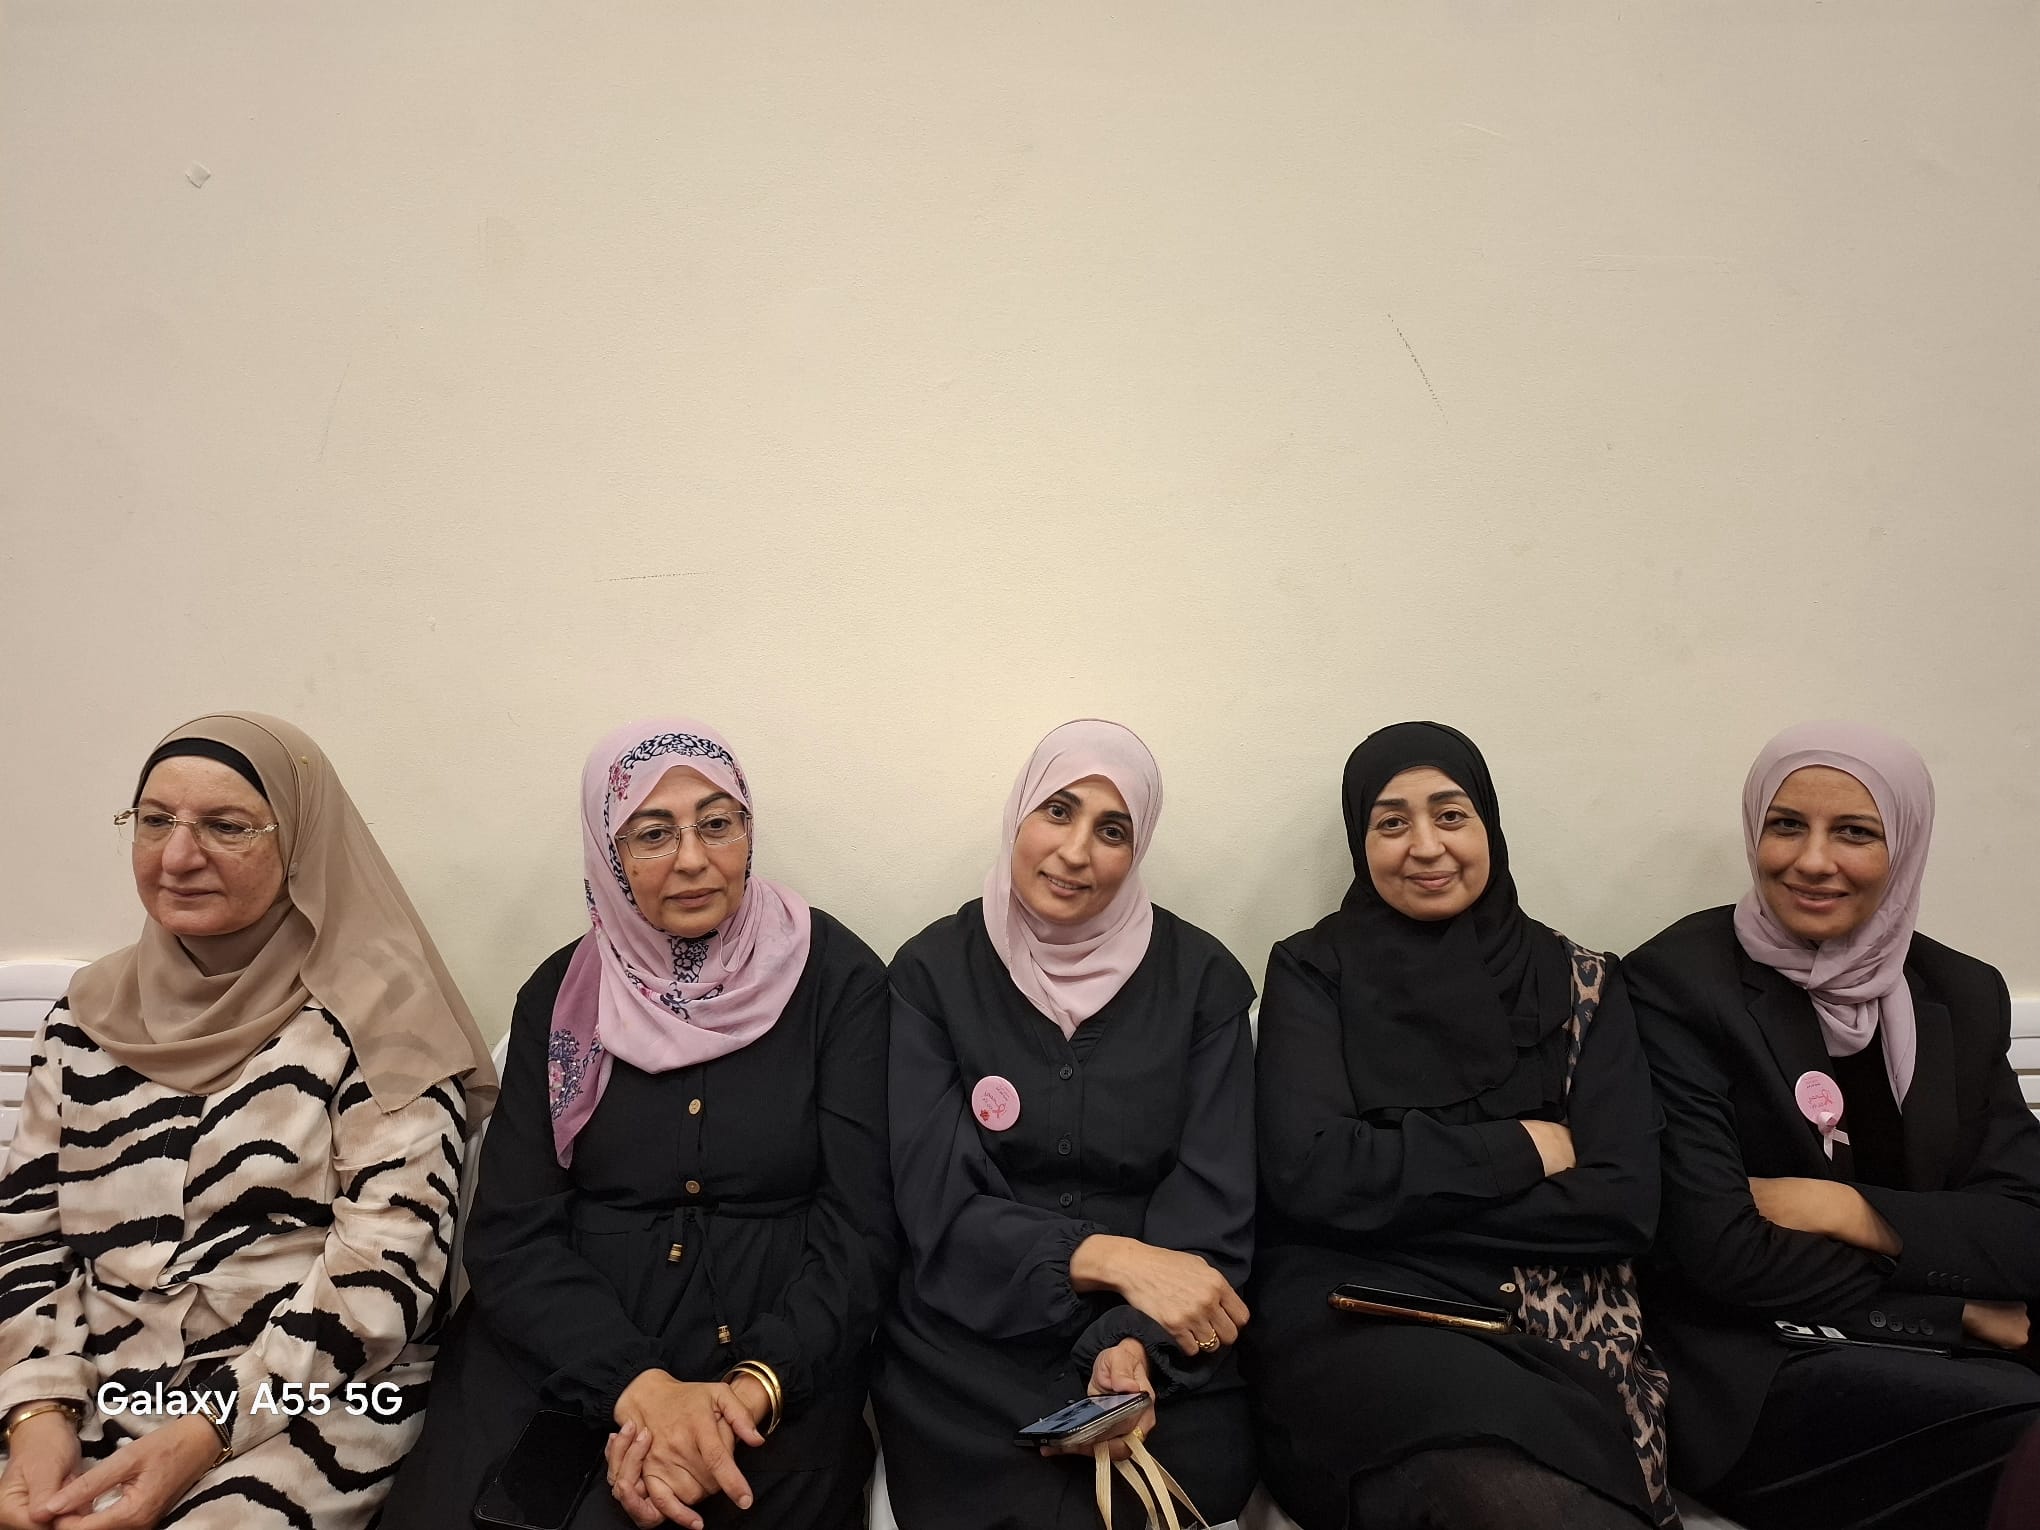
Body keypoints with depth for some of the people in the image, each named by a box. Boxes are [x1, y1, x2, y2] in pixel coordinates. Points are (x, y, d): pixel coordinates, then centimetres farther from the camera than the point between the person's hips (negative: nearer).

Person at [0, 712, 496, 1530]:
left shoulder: (375, 1007, -9)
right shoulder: (93, 1010, 8)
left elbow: (388, 1260, -13)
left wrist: (205, 1434, -16)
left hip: (307, 1412, -4)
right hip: (94, 1415, 5)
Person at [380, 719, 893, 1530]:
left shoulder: (836, 977, -4)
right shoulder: (561, 995, 4)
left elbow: (860, 1226, -6)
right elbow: (512, 1235, -1)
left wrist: (752, 1389, -21)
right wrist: (639, 1387, -17)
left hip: (777, 1363, -2)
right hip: (564, 1357, 3)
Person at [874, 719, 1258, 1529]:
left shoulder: (1202, 977, -1)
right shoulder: (935, 969, -3)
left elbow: (1216, 1202, -4)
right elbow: (939, 1203, -9)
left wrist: (1134, 1341, -21)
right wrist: (1110, 1259, -23)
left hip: (1162, 1350, 1)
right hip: (972, 1339, -1)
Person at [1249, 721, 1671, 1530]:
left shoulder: (1581, 984, 10)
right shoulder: (1314, 971, 5)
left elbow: (1622, 1205, 0)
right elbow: (1309, 1173, -8)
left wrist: (1399, 1194, -7)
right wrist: (1519, 1150, -4)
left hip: (1554, 1335, 2)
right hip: (1350, 1319, -2)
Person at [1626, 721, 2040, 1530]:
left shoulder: (1963, 996, 8)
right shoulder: (1677, 981, -9)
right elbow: (1720, 1249, -13)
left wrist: (1851, 1212, -14)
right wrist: (1959, 1312, -7)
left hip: (1935, 1361, 5)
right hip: (1749, 1371, -4)